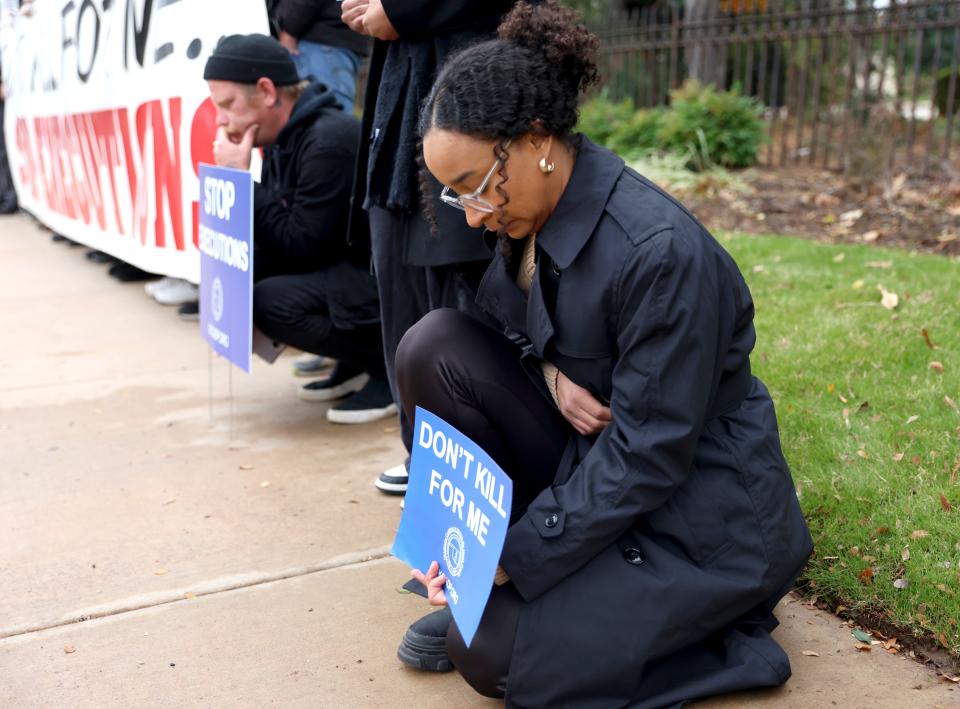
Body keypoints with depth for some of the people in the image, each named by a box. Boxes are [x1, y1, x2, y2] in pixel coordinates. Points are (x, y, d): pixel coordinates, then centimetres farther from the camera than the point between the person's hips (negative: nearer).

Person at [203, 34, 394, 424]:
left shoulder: (330, 140, -23)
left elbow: (299, 247, -23)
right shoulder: (283, 141, 6)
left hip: (387, 279, -10)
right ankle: (357, 362, 10)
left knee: (271, 302, -24)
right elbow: (279, 239, 10)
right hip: (340, 269, 10)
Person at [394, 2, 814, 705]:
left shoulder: (660, 251, -28)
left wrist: (516, 557, -21)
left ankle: (731, 635, 1)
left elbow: (648, 457, -24)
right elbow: (504, 328, 12)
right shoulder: (530, 219, -4)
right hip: (594, 457, 8)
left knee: (490, 650, -18)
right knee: (434, 346, -10)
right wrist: (549, 369, -12)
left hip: (702, 520, -7)